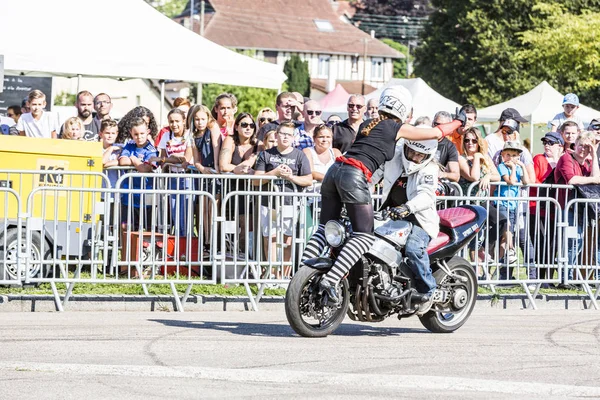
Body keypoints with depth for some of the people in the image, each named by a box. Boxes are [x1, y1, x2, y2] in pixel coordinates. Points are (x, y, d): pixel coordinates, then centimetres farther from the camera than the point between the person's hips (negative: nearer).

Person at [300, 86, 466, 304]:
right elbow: (436, 133, 13)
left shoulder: (368, 124, 25)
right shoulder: (398, 128, 6)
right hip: (355, 177, -7)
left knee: (325, 228, 12)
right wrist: (459, 122, 30)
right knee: (364, 236, -6)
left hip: (334, 170, 7)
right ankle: (330, 280, -23)